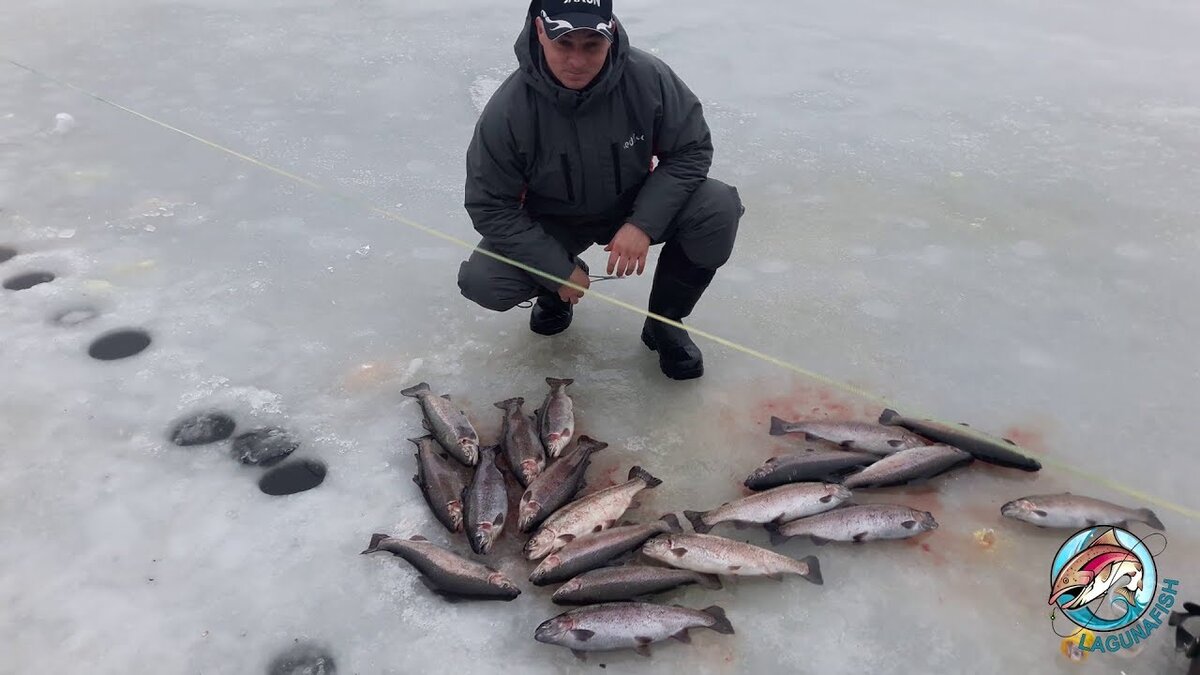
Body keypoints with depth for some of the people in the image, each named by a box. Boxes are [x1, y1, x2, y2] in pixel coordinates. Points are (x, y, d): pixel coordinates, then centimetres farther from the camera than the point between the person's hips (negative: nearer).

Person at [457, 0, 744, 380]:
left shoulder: (648, 77, -24)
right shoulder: (507, 110, -25)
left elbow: (692, 150, -12)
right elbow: (490, 207, -16)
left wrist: (643, 223, -26)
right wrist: (558, 269, -22)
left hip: (635, 209, 1)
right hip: (551, 224, 0)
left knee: (720, 209, -25)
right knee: (481, 283, -24)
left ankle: (665, 323, -1)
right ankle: (554, 292, 14)